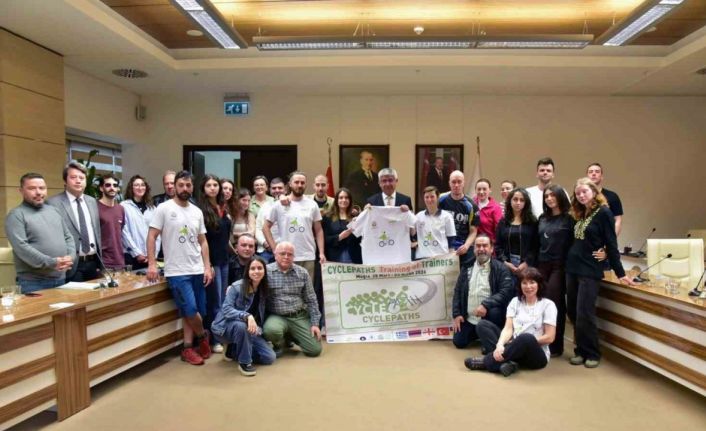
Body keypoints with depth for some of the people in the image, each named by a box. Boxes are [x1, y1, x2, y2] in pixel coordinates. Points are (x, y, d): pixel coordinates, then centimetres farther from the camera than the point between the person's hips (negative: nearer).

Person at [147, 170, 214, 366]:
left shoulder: (197, 211, 10)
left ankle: (188, 348, 20)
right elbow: (152, 236, -6)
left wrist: (207, 267, 5)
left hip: (197, 270, 5)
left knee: (192, 312, 9)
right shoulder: (164, 208, -5)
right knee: (190, 310, -10)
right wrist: (152, 264, -13)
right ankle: (203, 336, 17)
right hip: (176, 271, -5)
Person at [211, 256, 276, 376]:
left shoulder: (263, 290, -1)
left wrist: (258, 328, -9)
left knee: (270, 357, -8)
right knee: (241, 325, -41)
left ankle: (235, 350, 13)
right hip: (226, 327, -5)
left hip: (248, 330, 5)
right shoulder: (236, 287, -18)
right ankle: (244, 362, -19)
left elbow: (261, 316, 8)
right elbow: (226, 310, -27)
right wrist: (247, 316, -40)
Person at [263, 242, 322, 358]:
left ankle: (291, 335, 25)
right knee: (271, 329, -36)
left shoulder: (302, 273, 4)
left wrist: (315, 323, 1)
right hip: (277, 316, -3)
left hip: (300, 317, 3)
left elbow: (311, 301, 7)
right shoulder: (266, 271, -6)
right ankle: (279, 345, 3)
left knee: (315, 350, -6)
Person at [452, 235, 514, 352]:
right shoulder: (467, 267, 9)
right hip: (469, 318, 5)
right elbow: (457, 291, 10)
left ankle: (491, 342, -9)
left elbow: (506, 292, -17)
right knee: (459, 342, -3)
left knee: (494, 311, -36)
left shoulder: (500, 268, -5)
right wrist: (456, 314, 1)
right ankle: (479, 334, 28)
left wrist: (486, 304, -28)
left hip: (489, 315, -4)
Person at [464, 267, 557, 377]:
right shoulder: (515, 301, 8)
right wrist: (500, 345, -24)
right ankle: (507, 361, -31)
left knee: (526, 338, -39)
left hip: (536, 355, -4)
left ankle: (486, 361, -26)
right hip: (514, 349, 4)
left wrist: (524, 341, -11)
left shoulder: (548, 305, -3)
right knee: (483, 324, -11)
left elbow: (549, 337, -7)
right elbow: (508, 329, -4)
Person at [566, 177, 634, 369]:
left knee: (584, 314, -6)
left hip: (590, 270, -7)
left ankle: (592, 353, 10)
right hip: (572, 268, 7)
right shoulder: (579, 214, 13)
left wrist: (620, 273, -9)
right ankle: (581, 350, 22)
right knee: (573, 312, 9)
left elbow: (611, 244, -10)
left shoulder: (603, 212, -7)